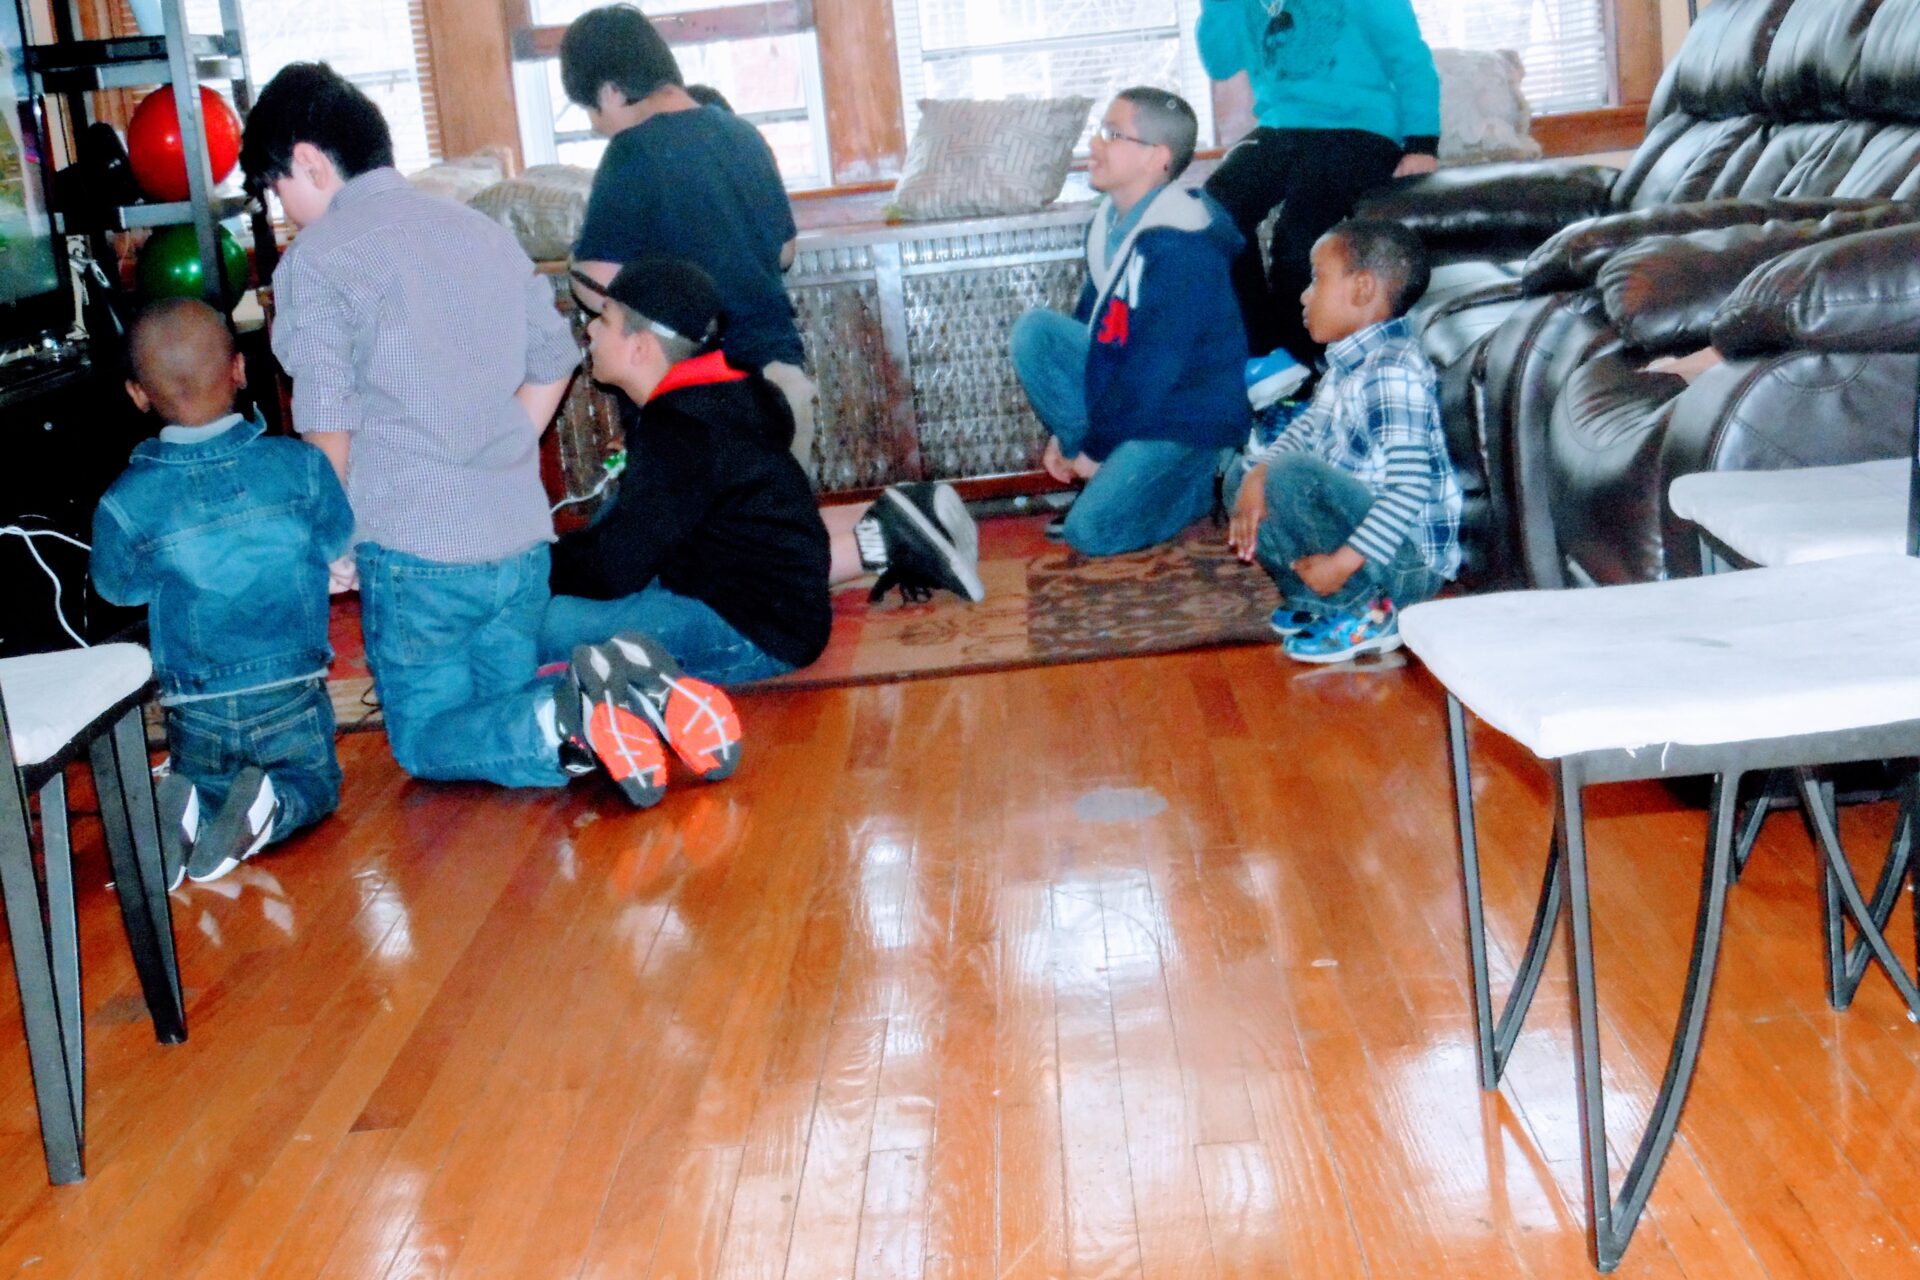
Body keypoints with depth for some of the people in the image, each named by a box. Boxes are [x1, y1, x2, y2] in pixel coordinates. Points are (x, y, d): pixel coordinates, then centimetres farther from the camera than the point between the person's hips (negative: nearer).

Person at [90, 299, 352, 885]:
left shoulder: (125, 504, -14)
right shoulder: (301, 466, -13)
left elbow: (118, 587, 5)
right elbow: (337, 540, 5)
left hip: (196, 711, 1)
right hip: (293, 697, 0)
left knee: (206, 789, 27)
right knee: (315, 783, 24)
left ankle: (178, 810, -8)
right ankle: (268, 805, -10)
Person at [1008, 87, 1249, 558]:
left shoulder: (1182, 244, -23)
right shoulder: (1108, 224, 4)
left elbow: (1155, 367, -23)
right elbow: (1092, 326, 12)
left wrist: (1096, 445, -15)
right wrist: (1064, 434, 8)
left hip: (1185, 415, -8)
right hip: (1125, 386, 8)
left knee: (1091, 531, -21)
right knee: (1033, 330, -10)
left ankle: (1199, 479, 5)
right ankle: (1112, 472, -2)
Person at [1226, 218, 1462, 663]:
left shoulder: (1393, 374, -23)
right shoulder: (1348, 363, 8)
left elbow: (1412, 487, -29)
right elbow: (1306, 427, 12)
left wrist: (1344, 561, -30)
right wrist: (1257, 474, -10)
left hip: (1409, 561, -10)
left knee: (1293, 474, -30)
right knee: (1243, 475, 10)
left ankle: (1365, 613, -14)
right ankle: (1318, 598, 8)